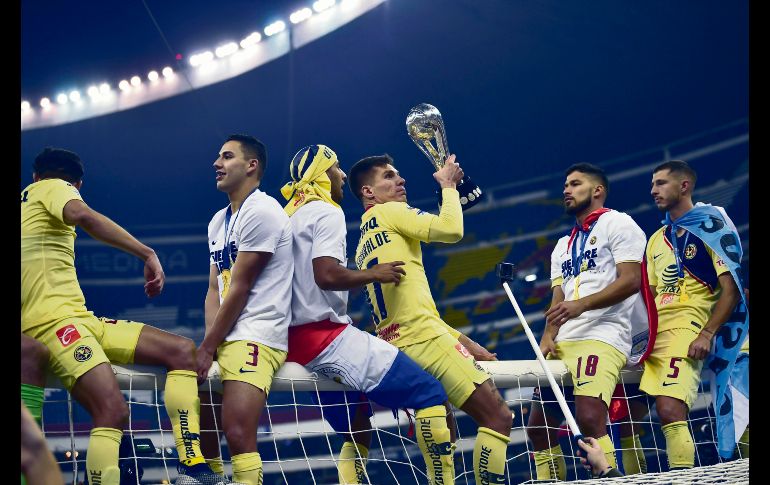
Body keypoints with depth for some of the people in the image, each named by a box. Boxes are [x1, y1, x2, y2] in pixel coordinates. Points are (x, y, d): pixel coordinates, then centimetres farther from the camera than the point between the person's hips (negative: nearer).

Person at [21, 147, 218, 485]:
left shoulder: (30, 193, 27)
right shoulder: (54, 188, 4)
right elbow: (83, 215, -21)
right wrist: (147, 253, -22)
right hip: (53, 320, -9)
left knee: (182, 351, 2)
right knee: (112, 409, -28)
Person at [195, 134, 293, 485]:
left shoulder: (261, 211, -11)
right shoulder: (218, 222, 18)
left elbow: (239, 289, -13)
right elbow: (215, 290, 15)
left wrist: (207, 347, -9)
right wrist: (210, 342, -2)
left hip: (256, 335, -10)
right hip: (225, 337, 10)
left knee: (238, 432, -23)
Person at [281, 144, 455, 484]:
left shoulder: (288, 216, 19)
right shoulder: (326, 212, -7)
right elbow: (326, 274, -21)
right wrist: (374, 274, -8)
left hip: (296, 344, 10)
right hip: (328, 337, -10)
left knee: (356, 434, 17)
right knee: (430, 393, -11)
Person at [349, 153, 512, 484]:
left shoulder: (363, 246, 26)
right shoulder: (388, 212, 1)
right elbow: (451, 230, -14)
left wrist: (461, 341, 22)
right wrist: (449, 185, 4)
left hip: (396, 344, 9)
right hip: (424, 338, -9)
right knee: (498, 416, -12)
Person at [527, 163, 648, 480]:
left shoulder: (617, 224, 4)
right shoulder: (563, 246, 27)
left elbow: (630, 280, -9)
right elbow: (559, 300, 19)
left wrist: (581, 304, -20)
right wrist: (548, 335, -2)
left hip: (602, 336, -8)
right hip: (563, 343, 8)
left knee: (589, 417, -26)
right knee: (538, 426, 2)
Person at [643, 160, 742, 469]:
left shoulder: (709, 225, 1)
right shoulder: (656, 240, 23)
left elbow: (731, 290, -5)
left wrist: (707, 334, -16)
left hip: (686, 328, -8)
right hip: (654, 333, 8)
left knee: (670, 410, -22)